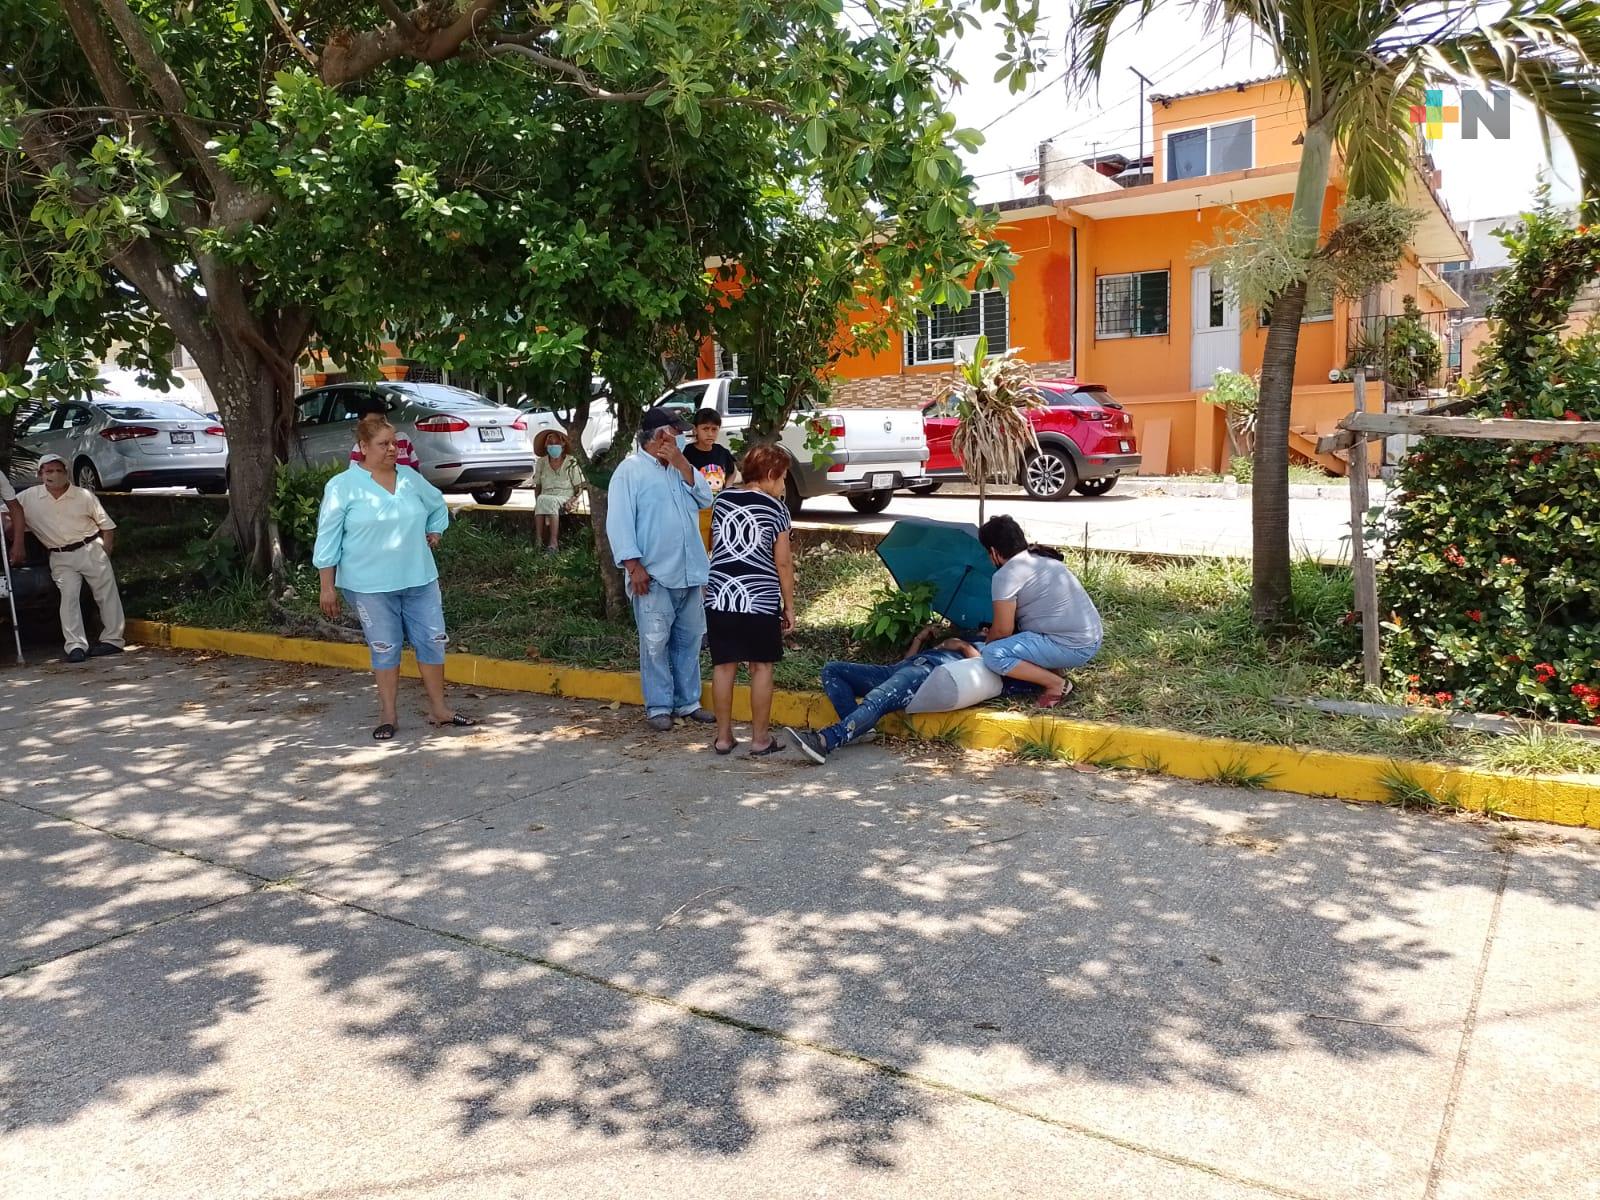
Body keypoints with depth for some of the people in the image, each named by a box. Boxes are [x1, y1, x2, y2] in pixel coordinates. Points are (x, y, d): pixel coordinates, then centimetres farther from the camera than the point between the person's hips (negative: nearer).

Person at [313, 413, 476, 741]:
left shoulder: (410, 478, 7)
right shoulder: (342, 486, -7)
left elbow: (438, 505, 27)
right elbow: (328, 539, -6)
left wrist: (433, 535, 14)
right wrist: (328, 587, -8)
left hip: (420, 580, 4)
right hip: (371, 586, -4)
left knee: (433, 641, 6)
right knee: (385, 649, 4)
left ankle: (439, 709, 19)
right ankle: (388, 716, 17)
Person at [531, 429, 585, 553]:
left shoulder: (571, 463, 3)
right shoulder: (541, 462, 12)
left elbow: (579, 487, 3)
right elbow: (537, 486, 18)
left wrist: (571, 501, -14)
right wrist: (537, 501, 0)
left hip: (564, 500, -3)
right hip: (545, 499, 3)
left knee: (548, 501, -35)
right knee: (541, 501, -34)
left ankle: (553, 543, -41)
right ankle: (538, 542, -40)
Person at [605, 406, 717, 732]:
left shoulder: (680, 467, 16)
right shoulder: (630, 469, -5)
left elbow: (705, 499, 5)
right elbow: (619, 522, -11)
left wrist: (683, 465, -5)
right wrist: (634, 565, -18)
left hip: (690, 571, 7)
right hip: (654, 574, -6)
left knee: (689, 640, 11)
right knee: (656, 643, -1)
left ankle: (687, 702, 21)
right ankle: (658, 706, 9)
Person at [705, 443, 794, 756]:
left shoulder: (720, 501, 8)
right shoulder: (775, 509, -3)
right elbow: (783, 562, -2)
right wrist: (789, 606, 4)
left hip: (719, 597, 4)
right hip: (760, 600, -4)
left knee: (723, 666, 9)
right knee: (761, 667, 6)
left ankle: (723, 737, 16)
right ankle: (760, 739, 12)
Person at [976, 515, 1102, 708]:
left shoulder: (1006, 575, -12)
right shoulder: (1042, 558, 16)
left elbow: (1003, 630, -9)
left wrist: (986, 645, 11)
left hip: (1072, 648, -10)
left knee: (993, 655, -15)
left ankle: (1057, 684, -9)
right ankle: (1055, 669, 13)